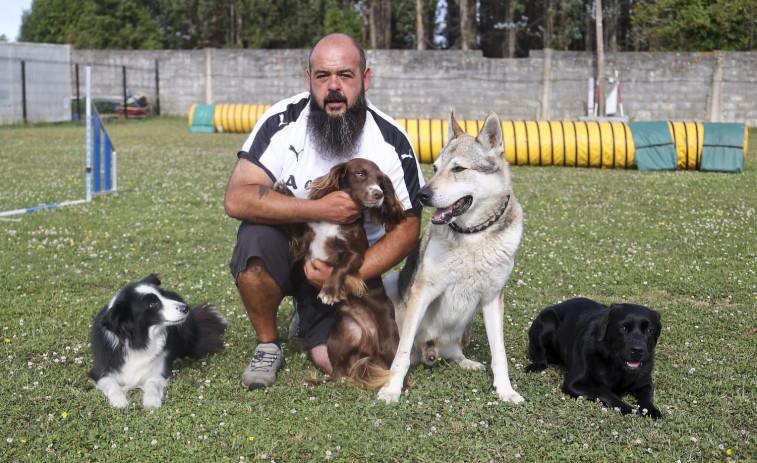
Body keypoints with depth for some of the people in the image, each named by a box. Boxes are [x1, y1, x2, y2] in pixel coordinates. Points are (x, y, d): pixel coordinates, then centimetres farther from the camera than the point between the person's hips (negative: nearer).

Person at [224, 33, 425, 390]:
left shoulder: (392, 142, -14)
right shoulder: (283, 123, -16)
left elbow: (407, 229, -10)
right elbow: (236, 199, -26)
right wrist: (320, 209, -33)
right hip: (286, 249, 0)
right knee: (256, 236, -35)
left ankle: (307, 318, 21)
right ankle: (268, 347, -8)